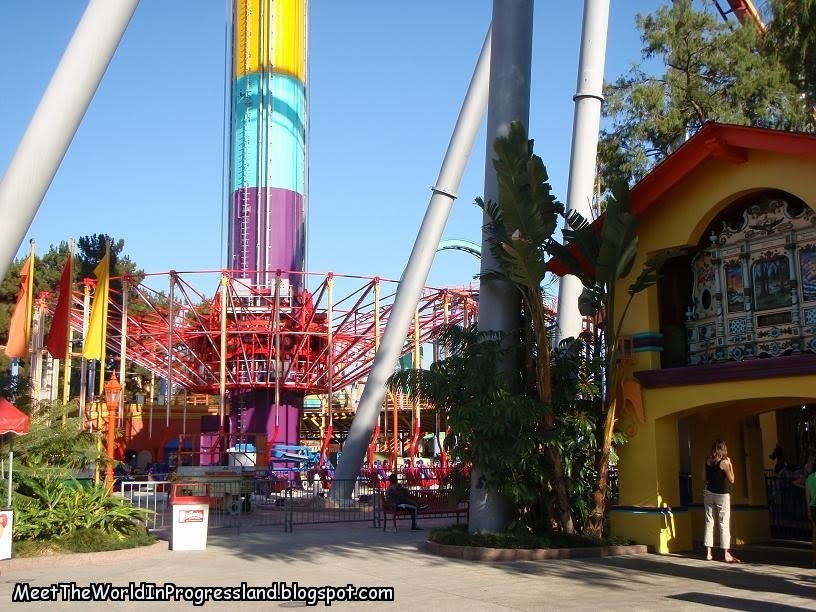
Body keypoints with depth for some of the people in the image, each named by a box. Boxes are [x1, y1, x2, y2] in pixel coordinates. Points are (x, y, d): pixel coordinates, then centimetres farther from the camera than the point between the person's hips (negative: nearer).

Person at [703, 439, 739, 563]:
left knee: (709, 522, 8)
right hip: (722, 495, -4)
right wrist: (730, 465, 0)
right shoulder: (724, 462, -12)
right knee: (724, 524, 0)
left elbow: (704, 479, 6)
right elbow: (731, 480, -7)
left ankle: (708, 553, 9)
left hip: (709, 493, 4)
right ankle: (727, 554, 0)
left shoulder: (707, 461, 2)